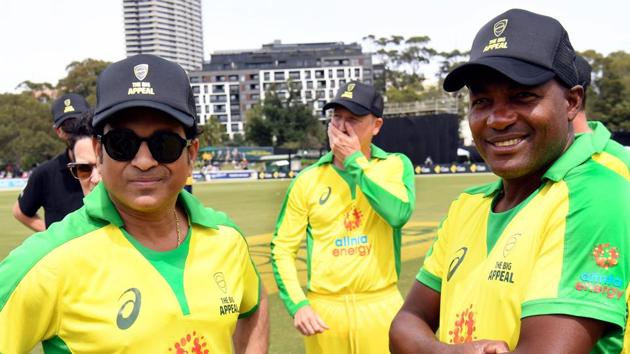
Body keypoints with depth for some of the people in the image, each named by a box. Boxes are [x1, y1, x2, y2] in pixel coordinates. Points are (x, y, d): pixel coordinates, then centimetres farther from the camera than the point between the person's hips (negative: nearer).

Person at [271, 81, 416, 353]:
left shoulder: (396, 165, 1)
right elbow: (282, 249, 4)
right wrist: (297, 305, -8)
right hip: (323, 309, 1)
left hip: (381, 307, -1)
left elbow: (399, 214, -19)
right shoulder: (308, 179, 2)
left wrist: (355, 160, -13)